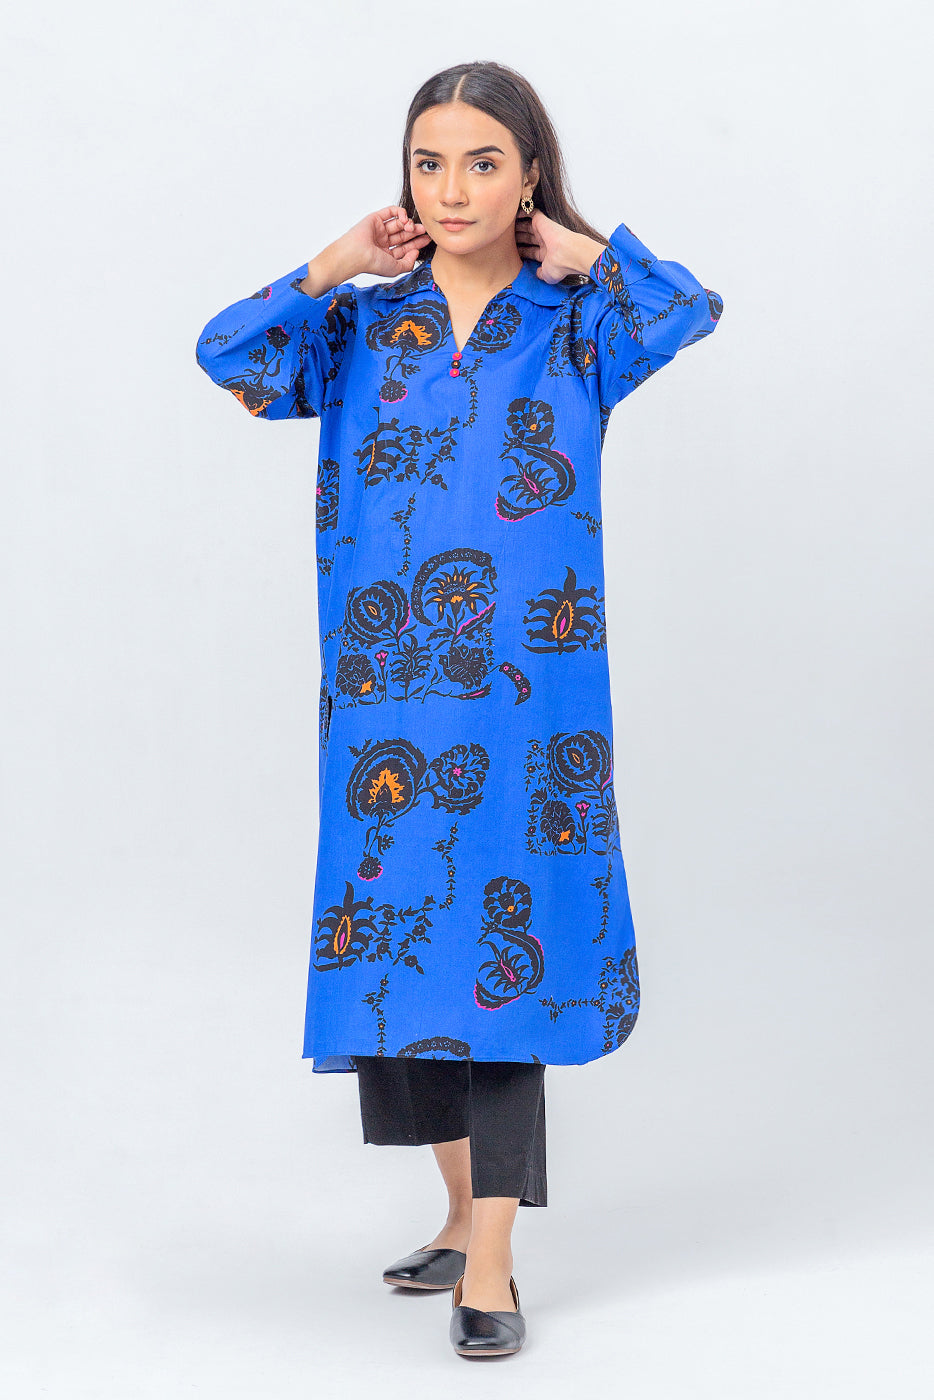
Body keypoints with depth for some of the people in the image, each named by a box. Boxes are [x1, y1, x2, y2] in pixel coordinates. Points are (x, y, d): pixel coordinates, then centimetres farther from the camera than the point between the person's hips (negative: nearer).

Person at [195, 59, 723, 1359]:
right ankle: (466, 1213, 28)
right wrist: (335, 268, -4)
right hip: (384, 684, 3)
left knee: (501, 947, -4)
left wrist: (587, 254, -5)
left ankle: (491, 1264, 3)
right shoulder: (362, 324, 8)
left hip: (523, 683, -3)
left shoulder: (577, 323, 2)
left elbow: (692, 312, -17)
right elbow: (228, 354, -5)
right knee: (405, 938, 10)